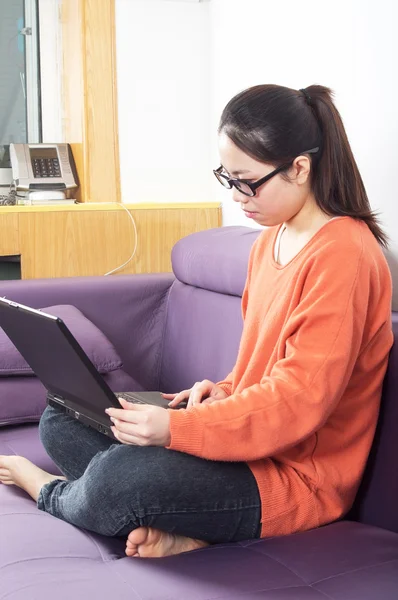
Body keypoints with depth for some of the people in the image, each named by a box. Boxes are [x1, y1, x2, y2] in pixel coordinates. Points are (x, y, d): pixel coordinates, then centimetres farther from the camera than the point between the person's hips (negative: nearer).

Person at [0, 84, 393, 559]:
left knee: (116, 479, -31)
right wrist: (226, 391, 0)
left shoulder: (342, 256, -19)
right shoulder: (270, 240, 11)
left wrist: (178, 427, -30)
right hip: (249, 438, 10)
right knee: (61, 420, 6)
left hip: (297, 476, -10)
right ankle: (174, 530, -15)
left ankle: (46, 490, 5)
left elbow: (300, 397, -25)